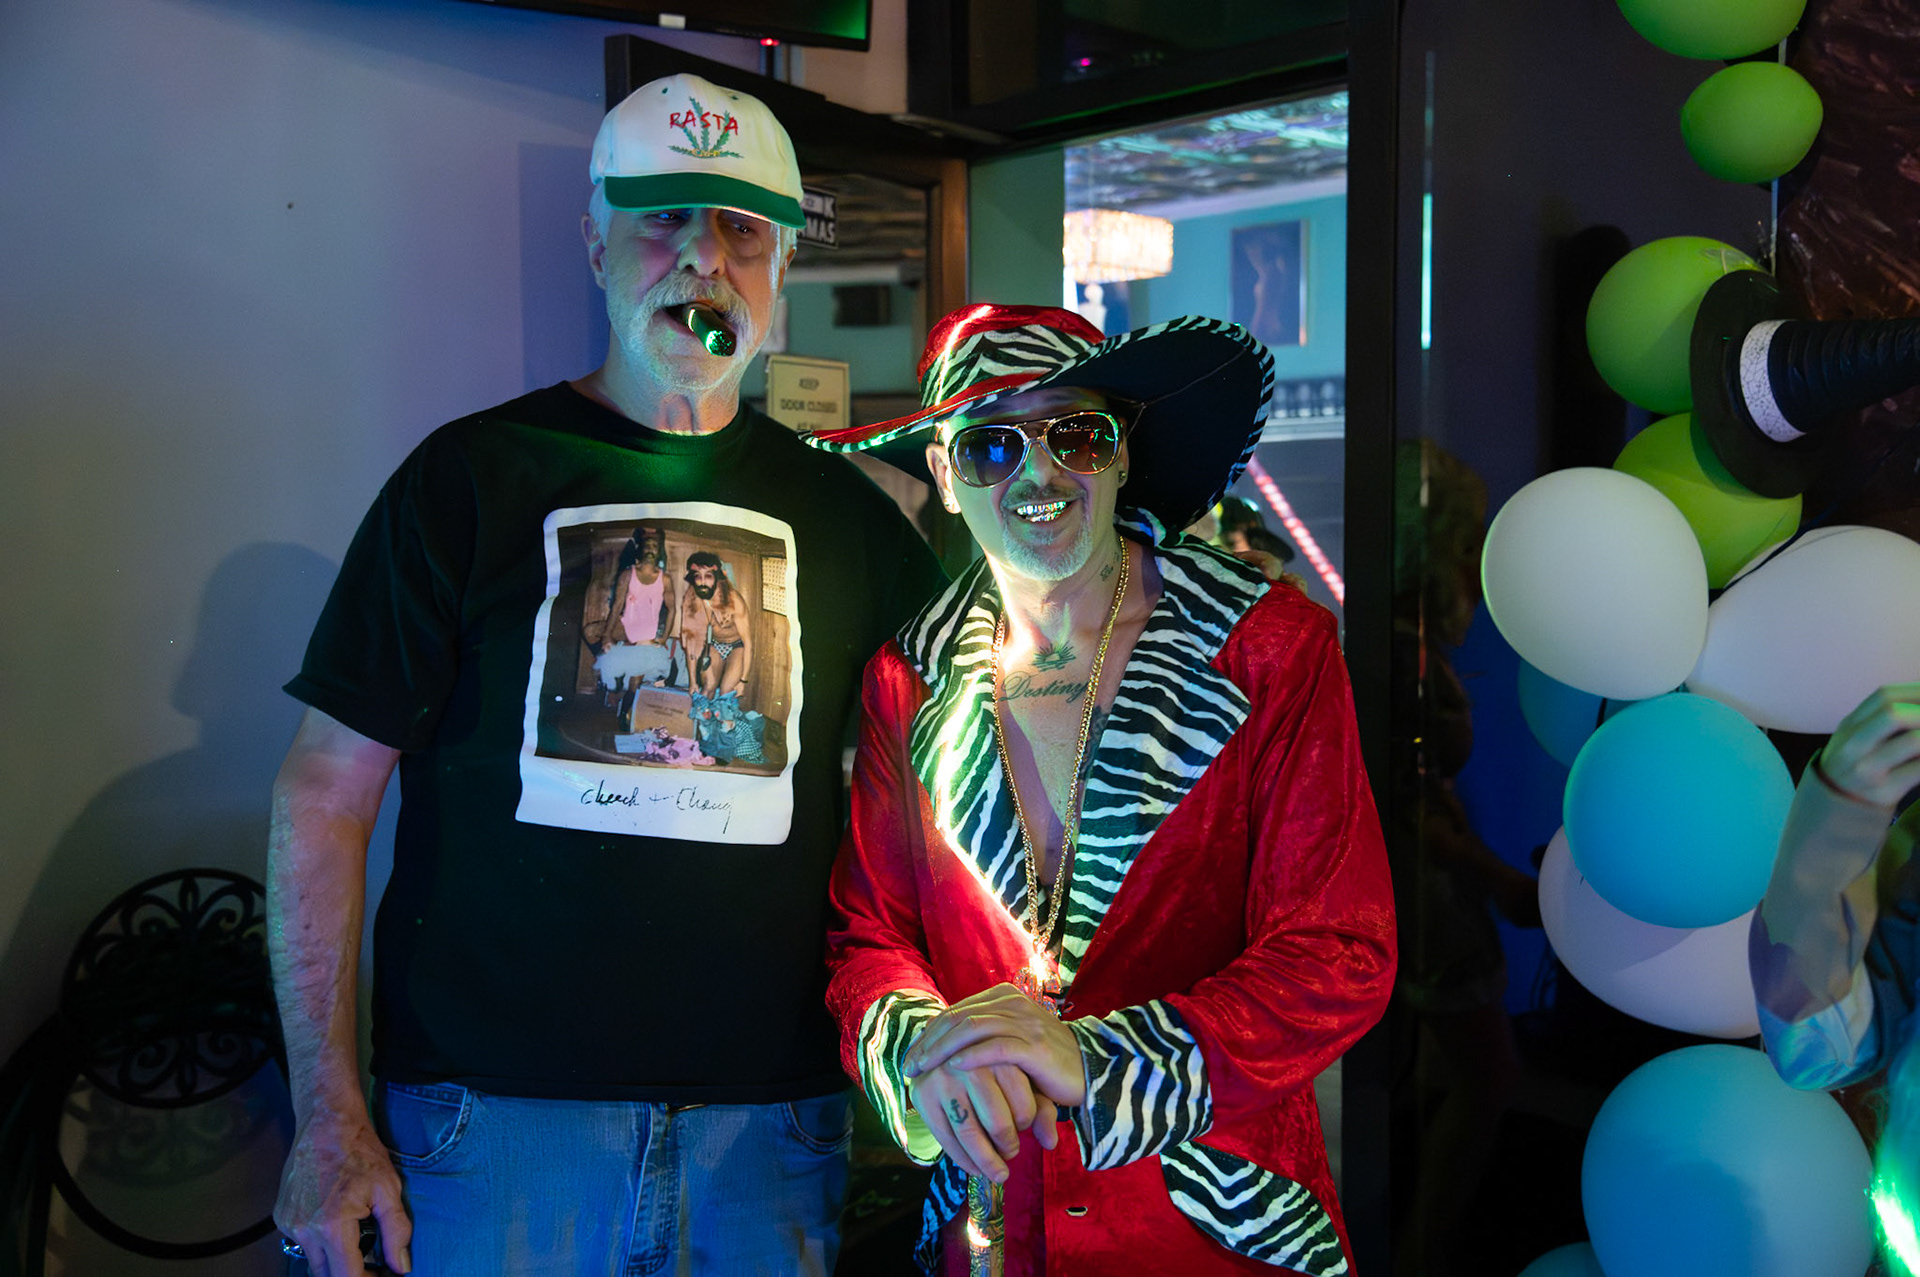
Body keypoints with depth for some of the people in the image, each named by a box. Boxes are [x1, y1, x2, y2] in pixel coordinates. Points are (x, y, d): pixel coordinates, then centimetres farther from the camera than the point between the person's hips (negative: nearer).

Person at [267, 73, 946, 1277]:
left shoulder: (839, 508, 6)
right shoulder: (473, 476, -1)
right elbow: (326, 792, -3)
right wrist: (330, 1119, -8)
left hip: (769, 1117, 3)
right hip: (497, 1107, -2)